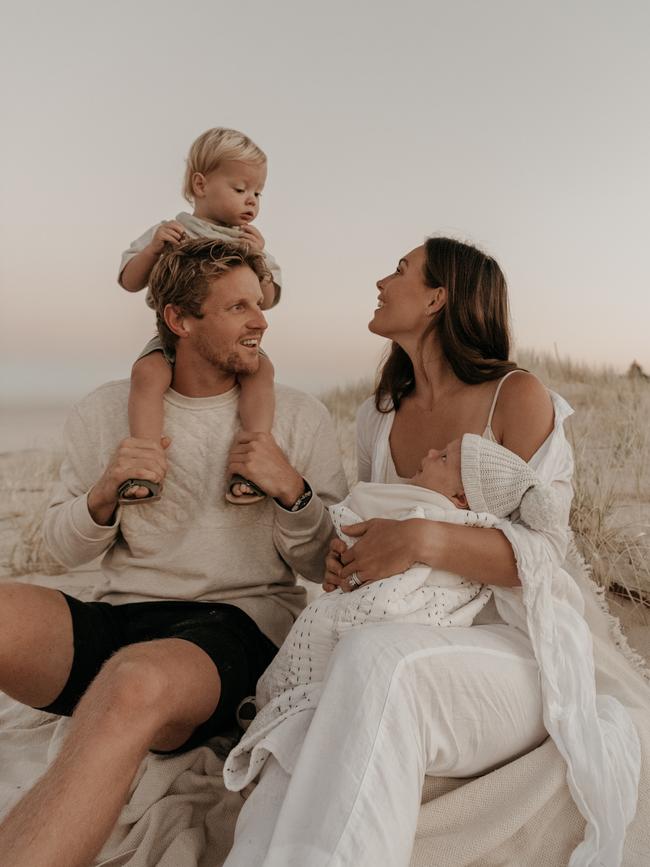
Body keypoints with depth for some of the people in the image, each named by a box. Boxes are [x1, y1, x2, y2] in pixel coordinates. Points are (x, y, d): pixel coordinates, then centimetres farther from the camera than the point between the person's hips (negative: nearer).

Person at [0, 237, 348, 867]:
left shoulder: (300, 417, 8)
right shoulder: (107, 409, 11)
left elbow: (324, 566, 9)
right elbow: (64, 549, 16)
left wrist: (291, 490, -11)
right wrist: (104, 494, -6)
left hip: (240, 624, -1)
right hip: (115, 619, 2)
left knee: (137, 683, -37)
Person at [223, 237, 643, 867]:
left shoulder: (517, 397, -3)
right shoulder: (379, 417, 15)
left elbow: (543, 549, -9)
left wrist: (426, 539, -27)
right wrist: (343, 556, -3)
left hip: (514, 649, -4)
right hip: (407, 641, 4)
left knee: (375, 661, -39)